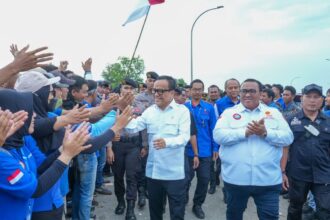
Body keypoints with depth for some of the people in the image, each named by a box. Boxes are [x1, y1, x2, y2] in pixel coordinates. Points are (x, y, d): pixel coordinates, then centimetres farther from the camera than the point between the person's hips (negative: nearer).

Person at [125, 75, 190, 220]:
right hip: (153, 171, 4)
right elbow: (133, 127, -3)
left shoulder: (182, 111, -6)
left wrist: (167, 142, -36)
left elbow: (185, 136, -18)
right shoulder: (150, 111, 6)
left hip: (174, 173, -4)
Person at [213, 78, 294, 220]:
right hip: (235, 179, 0)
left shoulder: (274, 113, 7)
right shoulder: (229, 113, 3)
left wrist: (266, 133, -18)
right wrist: (245, 132, -20)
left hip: (268, 180, 0)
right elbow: (218, 135, -10)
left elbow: (288, 137, -1)